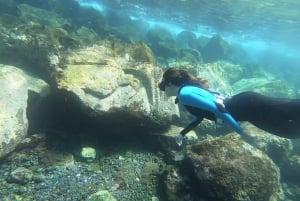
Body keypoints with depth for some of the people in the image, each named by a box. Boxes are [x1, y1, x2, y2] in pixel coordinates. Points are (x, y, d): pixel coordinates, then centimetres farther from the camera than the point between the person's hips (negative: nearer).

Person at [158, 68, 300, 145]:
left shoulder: (184, 94, -15)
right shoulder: (189, 88, 16)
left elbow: (216, 108, -24)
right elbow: (200, 115, 26)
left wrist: (241, 132, -17)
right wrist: (183, 133, 26)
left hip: (245, 106, -8)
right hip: (244, 103, 8)